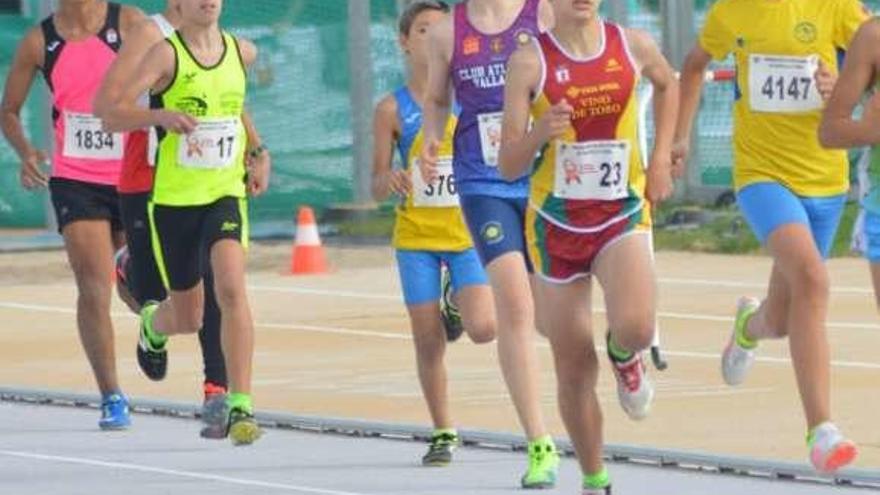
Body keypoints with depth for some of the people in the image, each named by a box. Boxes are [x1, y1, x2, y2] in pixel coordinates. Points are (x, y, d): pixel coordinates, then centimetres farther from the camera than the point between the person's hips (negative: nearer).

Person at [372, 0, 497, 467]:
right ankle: (443, 433, 16)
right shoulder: (393, 109, -1)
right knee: (428, 341, 0)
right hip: (416, 236, 0)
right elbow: (376, 188, 0)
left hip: (466, 232, 0)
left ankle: (456, 303, 20)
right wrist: (389, 179, -22)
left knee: (483, 328, -16)